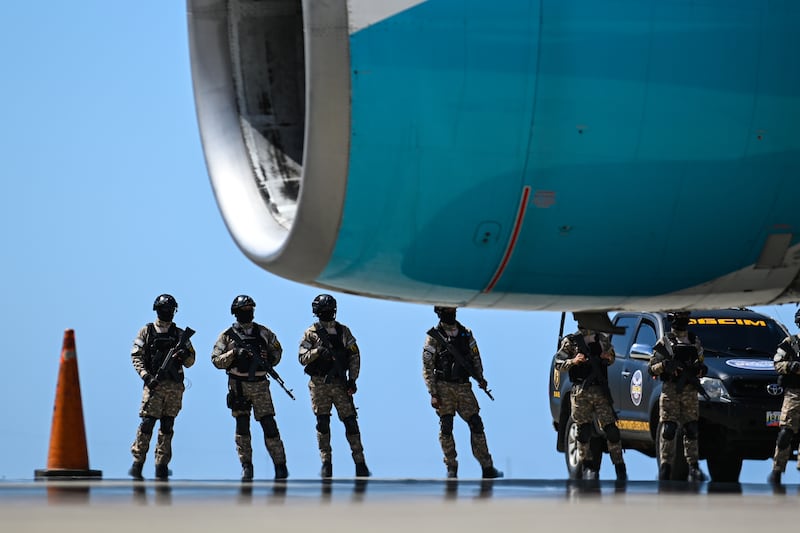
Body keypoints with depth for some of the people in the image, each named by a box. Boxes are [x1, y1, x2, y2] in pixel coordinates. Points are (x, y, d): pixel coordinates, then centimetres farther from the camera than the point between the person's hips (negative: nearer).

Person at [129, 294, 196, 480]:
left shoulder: (180, 334, 14)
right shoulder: (147, 331, 7)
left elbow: (190, 362, 14)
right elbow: (136, 356, 1)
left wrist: (185, 355, -10)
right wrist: (146, 376, -12)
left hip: (175, 388, 3)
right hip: (154, 386, -3)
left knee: (167, 426, 4)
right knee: (147, 423, -10)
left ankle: (162, 466, 8)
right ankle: (137, 463, -5)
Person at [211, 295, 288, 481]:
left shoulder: (263, 333, 8)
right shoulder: (227, 336, 3)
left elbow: (277, 350, 20)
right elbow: (216, 360, -1)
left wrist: (270, 361, -1)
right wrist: (234, 353, -16)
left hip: (260, 385, 1)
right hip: (238, 386, -1)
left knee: (269, 424, -4)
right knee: (242, 427, 0)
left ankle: (280, 465, 1)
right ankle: (246, 467, 6)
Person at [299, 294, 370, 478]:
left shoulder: (343, 331, 8)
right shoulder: (311, 333, 3)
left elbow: (354, 356, 7)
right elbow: (302, 358, -3)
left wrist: (352, 379, -2)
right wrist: (317, 351, -21)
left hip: (340, 383, 1)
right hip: (319, 384, -1)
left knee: (350, 421, -3)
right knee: (323, 424, -2)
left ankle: (360, 463, 1)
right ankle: (326, 463, 5)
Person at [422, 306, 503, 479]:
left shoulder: (466, 333, 9)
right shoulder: (434, 337, -4)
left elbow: (475, 357, 16)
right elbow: (427, 368, -5)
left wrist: (480, 378, -1)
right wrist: (433, 394, -12)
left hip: (464, 387, 3)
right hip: (444, 388, -3)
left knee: (476, 425, 0)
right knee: (446, 428, -5)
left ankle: (487, 468, 4)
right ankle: (451, 469, 5)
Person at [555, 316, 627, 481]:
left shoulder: (603, 339, 13)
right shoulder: (570, 341, 4)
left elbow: (612, 357, 27)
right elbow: (558, 364, 2)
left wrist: (609, 357, 4)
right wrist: (573, 361, -16)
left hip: (601, 391, 2)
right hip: (581, 393, -2)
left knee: (611, 429, -3)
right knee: (584, 430, 0)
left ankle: (620, 467, 1)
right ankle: (587, 466, 9)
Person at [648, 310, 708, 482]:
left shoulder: (695, 342, 17)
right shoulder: (664, 342, 7)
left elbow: (702, 367, 23)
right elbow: (651, 368, 4)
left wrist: (699, 369, -1)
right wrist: (664, 365, -16)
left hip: (690, 391, 3)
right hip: (670, 390, -3)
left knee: (691, 430, 0)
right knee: (668, 431, -8)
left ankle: (693, 467, 3)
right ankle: (665, 466, -9)